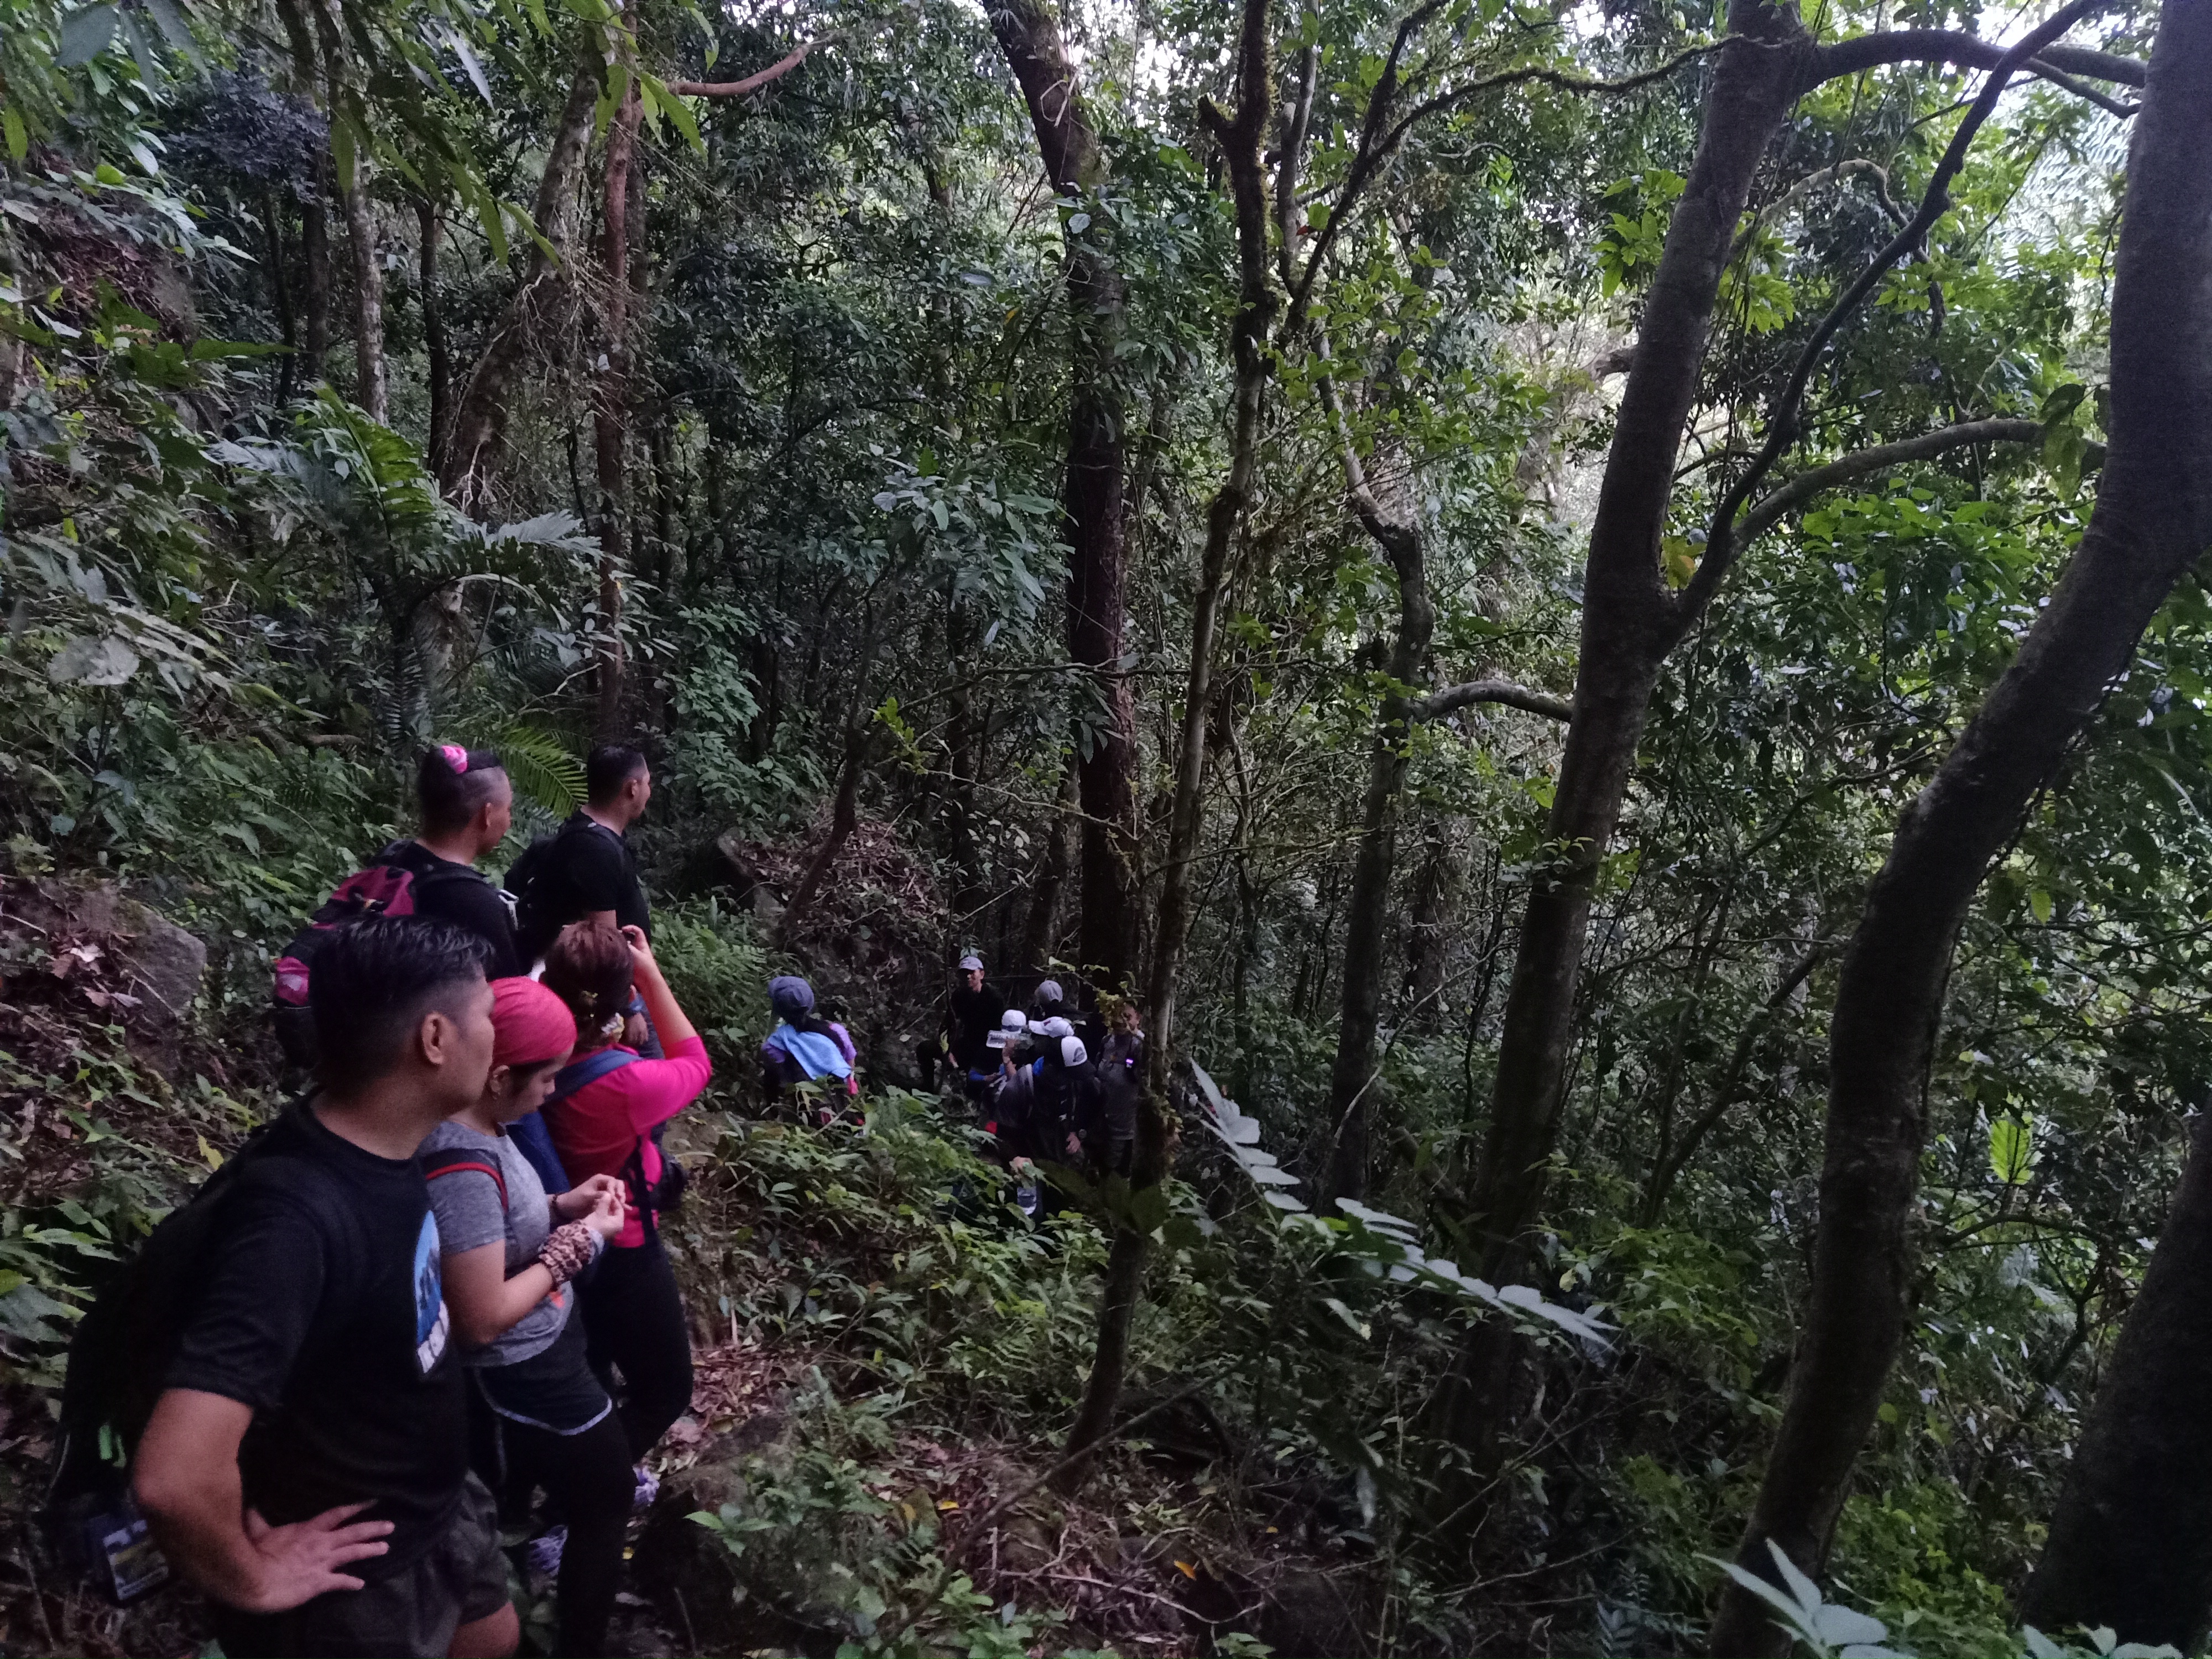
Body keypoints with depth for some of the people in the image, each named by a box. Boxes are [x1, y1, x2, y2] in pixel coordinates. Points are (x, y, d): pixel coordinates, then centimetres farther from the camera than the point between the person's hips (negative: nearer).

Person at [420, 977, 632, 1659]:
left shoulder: (475, 1128, -6)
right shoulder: (462, 1167, -34)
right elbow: (485, 1320, -30)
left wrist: (562, 1207, -4)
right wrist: (581, 1240, -21)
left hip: (531, 1363, 8)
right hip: (525, 1378, -8)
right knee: (607, 1497, 14)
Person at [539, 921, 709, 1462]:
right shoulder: (629, 1084, -36)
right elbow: (694, 1063, -13)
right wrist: (651, 974, -12)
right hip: (622, 1253, -7)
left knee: (586, 1377, 33)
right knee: (666, 1389, 16)